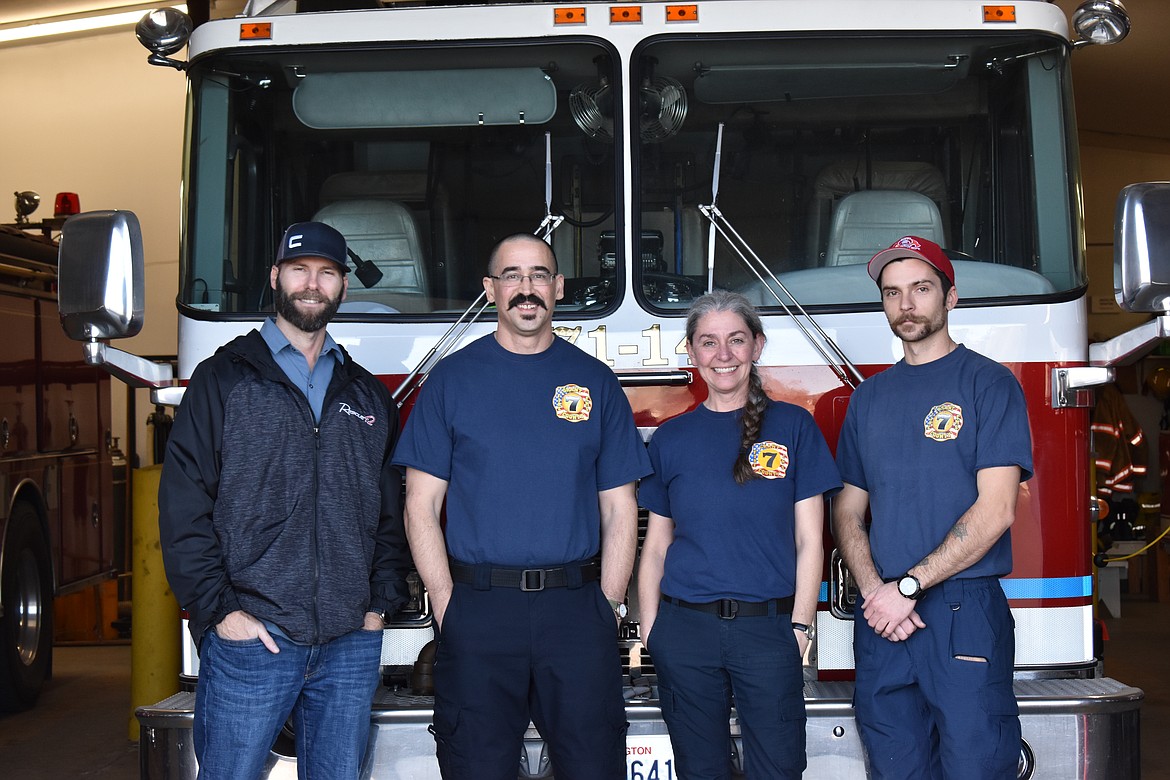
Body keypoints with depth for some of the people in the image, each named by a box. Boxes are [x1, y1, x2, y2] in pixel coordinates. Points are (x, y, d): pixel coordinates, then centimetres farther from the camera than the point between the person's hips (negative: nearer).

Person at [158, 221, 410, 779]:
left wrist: (382, 600, 6)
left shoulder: (367, 394, 16)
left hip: (350, 645, 4)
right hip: (249, 638, -3)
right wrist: (218, 609, -10)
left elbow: (391, 510, 18)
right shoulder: (223, 379, 3)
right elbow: (183, 506, -3)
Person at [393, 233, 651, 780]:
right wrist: (446, 605, -6)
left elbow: (619, 510, 9)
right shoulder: (452, 379, 5)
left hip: (576, 611, 1)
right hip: (478, 610, -1)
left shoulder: (595, 382, 9)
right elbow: (421, 504, 3)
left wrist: (608, 606, -2)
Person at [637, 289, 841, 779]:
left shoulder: (793, 427, 4)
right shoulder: (671, 439, 8)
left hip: (768, 628, -1)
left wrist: (800, 626, -5)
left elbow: (809, 541, 2)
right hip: (686, 629, 2)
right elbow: (655, 547, 10)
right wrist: (649, 633, 3)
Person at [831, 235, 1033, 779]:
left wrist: (909, 586, -13)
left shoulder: (988, 383, -1)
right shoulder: (869, 397, 15)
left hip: (966, 616, -4)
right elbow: (848, 510, 14)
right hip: (882, 624, 5)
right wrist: (874, 591, -5)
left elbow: (995, 510, -10)